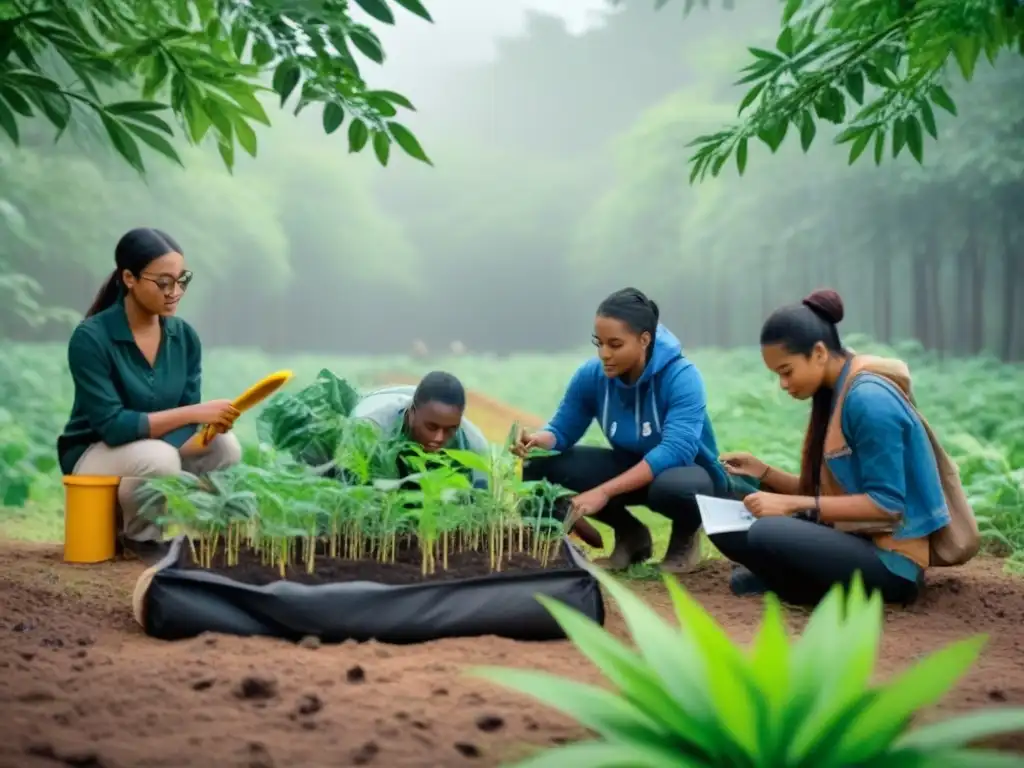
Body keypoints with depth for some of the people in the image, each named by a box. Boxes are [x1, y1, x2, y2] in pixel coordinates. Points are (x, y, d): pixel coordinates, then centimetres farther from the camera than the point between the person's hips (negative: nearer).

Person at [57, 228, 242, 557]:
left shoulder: (184, 336, -4)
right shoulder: (90, 338, -20)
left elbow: (189, 426, -6)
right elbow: (112, 426, -26)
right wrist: (193, 412, -32)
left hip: (156, 452, 5)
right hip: (94, 455, -5)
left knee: (224, 447, -21)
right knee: (159, 458, -36)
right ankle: (138, 535, -4)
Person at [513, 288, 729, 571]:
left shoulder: (681, 377, -27)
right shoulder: (591, 375, -12)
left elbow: (676, 451, -37)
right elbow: (562, 430, -4)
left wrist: (604, 492, -43)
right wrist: (540, 439, -31)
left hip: (688, 472, -5)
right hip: (630, 469, 5)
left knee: (672, 487, -43)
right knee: (540, 468, -16)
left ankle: (685, 536, -3)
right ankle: (630, 534, 5)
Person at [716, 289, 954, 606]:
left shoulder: (868, 399, -19)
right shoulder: (834, 395, 9)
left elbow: (885, 504, -21)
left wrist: (793, 504, -22)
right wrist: (765, 473, 2)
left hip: (890, 559, -8)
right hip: (854, 538, 8)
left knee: (766, 534, -30)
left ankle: (842, 592, -5)